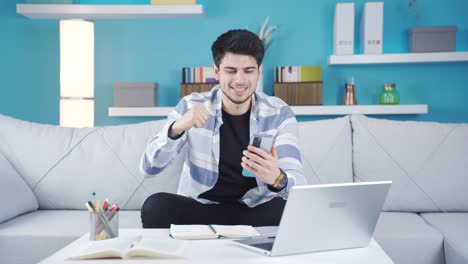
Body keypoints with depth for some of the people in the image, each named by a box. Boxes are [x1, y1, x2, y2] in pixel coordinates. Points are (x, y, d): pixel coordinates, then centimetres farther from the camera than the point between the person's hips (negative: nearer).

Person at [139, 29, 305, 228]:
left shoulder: (279, 113, -6)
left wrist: (277, 179, -42)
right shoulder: (191, 106, -6)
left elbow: (298, 182, -16)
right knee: (155, 206, -28)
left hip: (256, 211, 0)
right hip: (201, 208, 1)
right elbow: (148, 168, -11)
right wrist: (176, 128, -31)